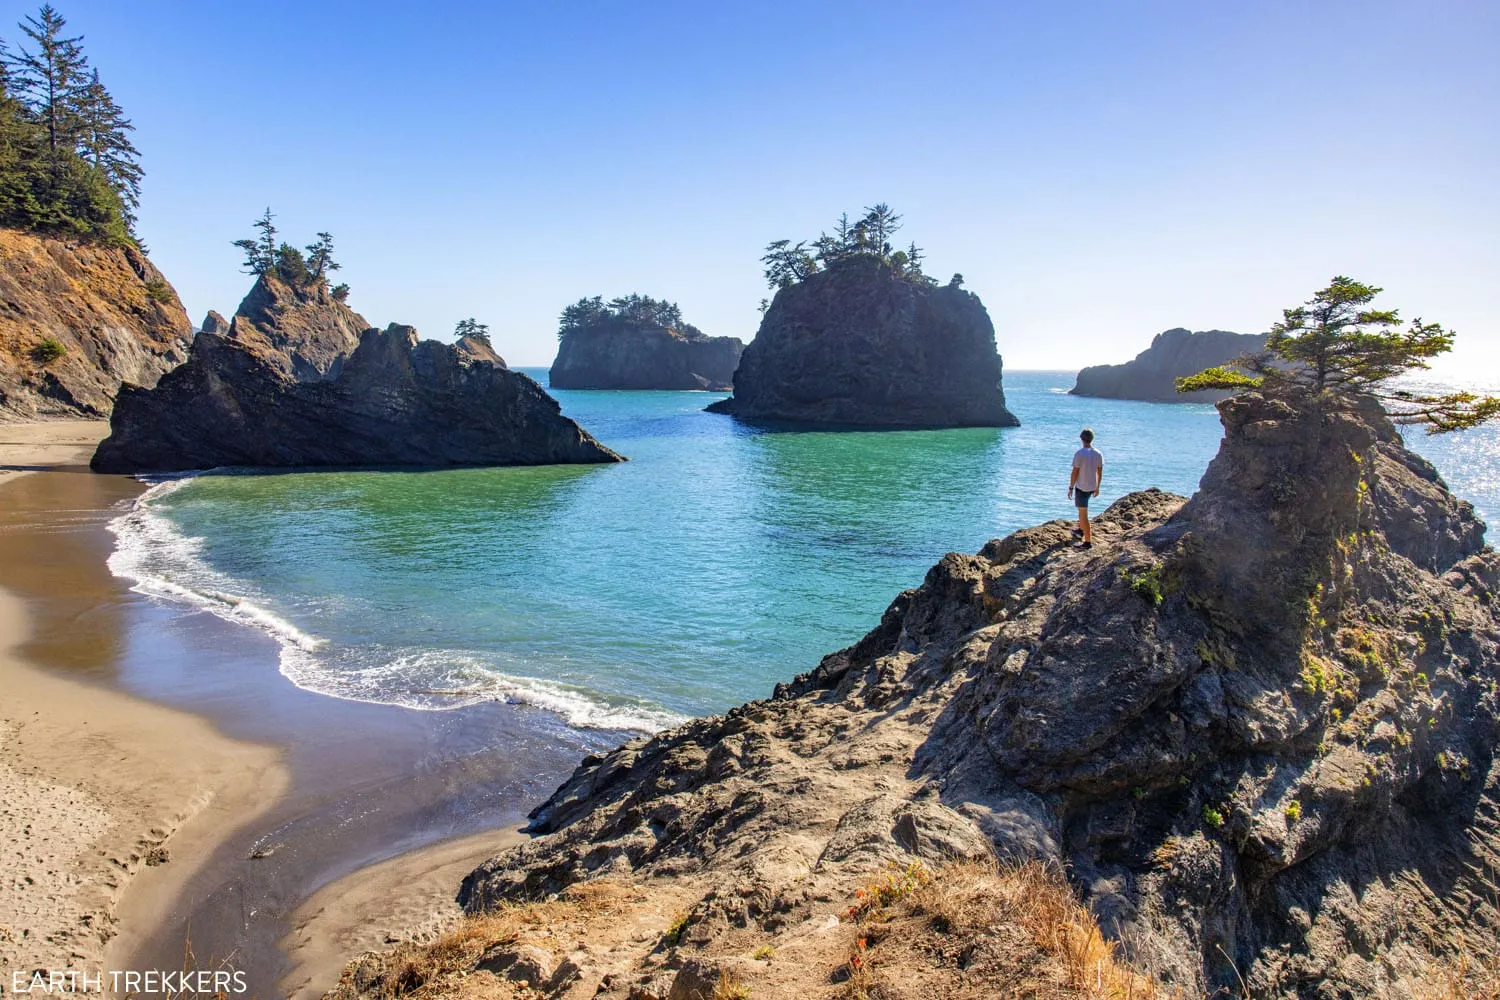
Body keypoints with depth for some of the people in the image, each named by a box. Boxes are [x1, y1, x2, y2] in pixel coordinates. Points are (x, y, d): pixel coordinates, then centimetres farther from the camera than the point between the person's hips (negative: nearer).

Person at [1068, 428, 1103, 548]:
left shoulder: (1079, 454, -17)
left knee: (1083, 515, -3)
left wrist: (1071, 488, -7)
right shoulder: (1098, 454, 0)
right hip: (1092, 487, 7)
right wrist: (1097, 487, 19)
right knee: (1082, 508, 33)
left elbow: (1075, 473, -16)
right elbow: (1100, 473, 7)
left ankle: (1088, 542, -2)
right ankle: (1081, 529, 43)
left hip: (1081, 487, -7)